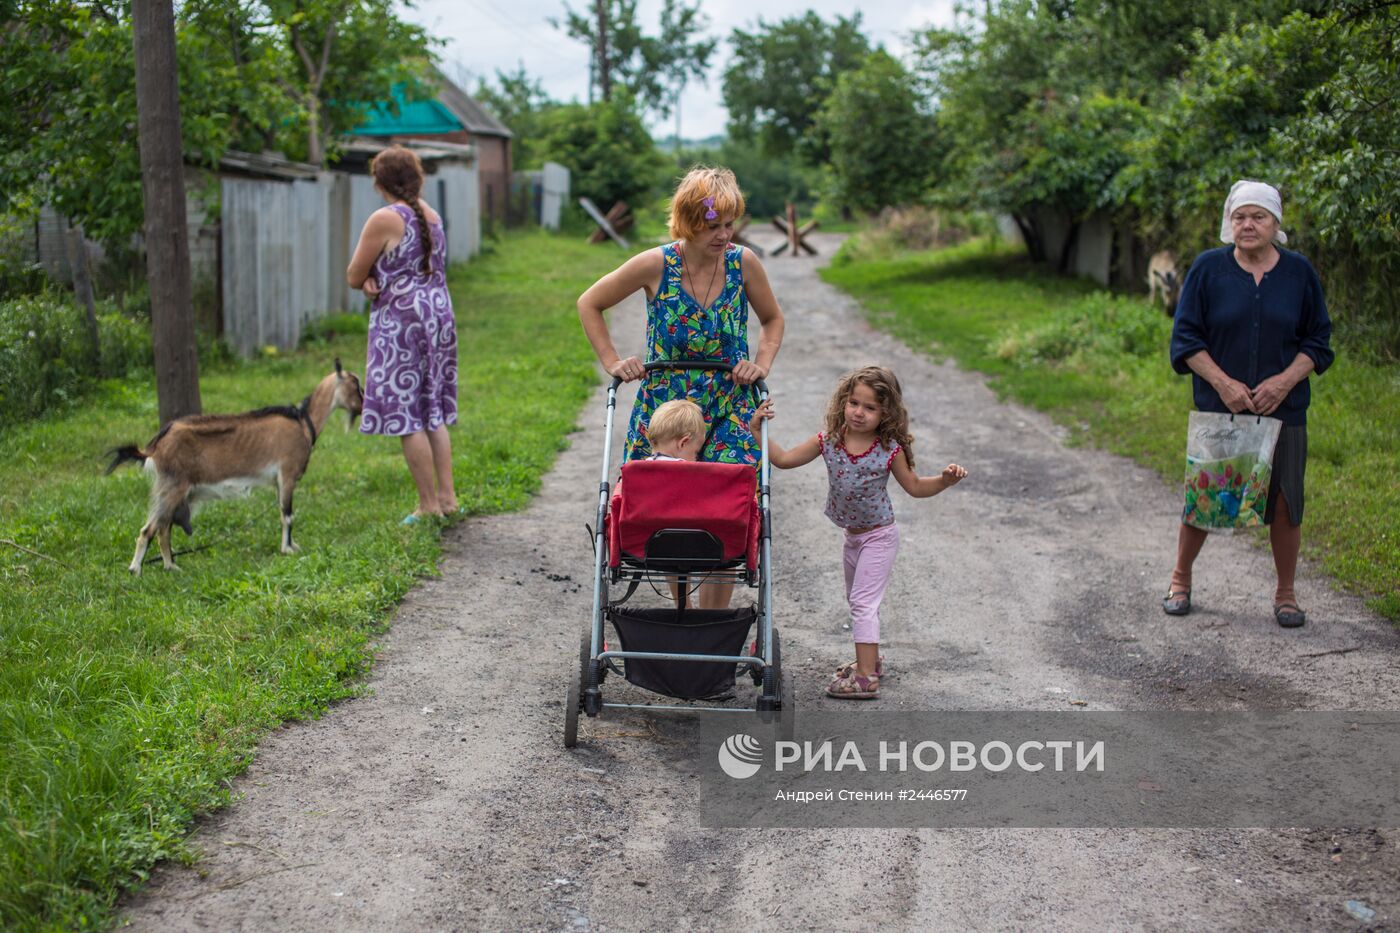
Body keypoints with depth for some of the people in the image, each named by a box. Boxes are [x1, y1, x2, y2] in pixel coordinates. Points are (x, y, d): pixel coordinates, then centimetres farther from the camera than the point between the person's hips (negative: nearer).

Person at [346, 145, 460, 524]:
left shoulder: (384, 220, -13)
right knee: (434, 413, 14)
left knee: (406, 417, -1)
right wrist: (377, 280, 0)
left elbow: (354, 278, -7)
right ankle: (447, 496, 15)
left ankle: (429, 504, 1)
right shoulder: (431, 215, 11)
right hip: (440, 314, 8)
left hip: (401, 322, -8)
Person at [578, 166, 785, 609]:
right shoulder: (655, 265, -11)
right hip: (664, 409, 0)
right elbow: (589, 304, 3)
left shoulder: (743, 262, -6)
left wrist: (762, 363, -3)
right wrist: (613, 362, -3)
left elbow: (772, 319, 13)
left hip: (729, 413, 1)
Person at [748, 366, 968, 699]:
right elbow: (784, 459, -5)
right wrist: (758, 430, -12)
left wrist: (946, 480, -19)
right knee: (857, 600, 20)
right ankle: (870, 659, 38)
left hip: (878, 536, -6)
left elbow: (915, 487, -3)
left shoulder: (890, 450, -17)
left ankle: (866, 677, -11)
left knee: (864, 601, -12)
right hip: (852, 535, 6)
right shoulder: (828, 441, -9)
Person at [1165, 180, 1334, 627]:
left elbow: (1317, 340, 6)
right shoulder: (1208, 268, -1)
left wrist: (1285, 380, -11)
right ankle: (1180, 580, 25)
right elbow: (1186, 337, -2)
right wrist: (1223, 383, -14)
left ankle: (1285, 594, 19)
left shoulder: (1299, 272, 3)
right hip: (1218, 406, -1)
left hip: (1283, 408, 1)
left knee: (1284, 503, 4)